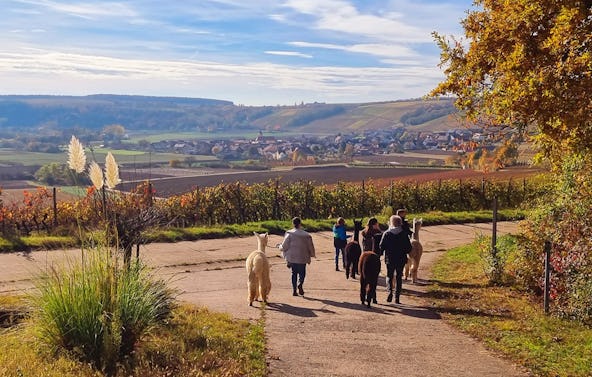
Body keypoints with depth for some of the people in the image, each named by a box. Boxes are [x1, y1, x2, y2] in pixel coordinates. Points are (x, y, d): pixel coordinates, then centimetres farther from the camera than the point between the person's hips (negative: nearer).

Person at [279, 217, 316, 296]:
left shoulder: (289, 234, -8)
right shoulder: (306, 235, -5)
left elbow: (284, 246, -7)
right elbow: (310, 247, 2)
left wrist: (280, 246, 16)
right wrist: (312, 255, 20)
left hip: (292, 258, 1)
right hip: (302, 258, -1)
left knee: (294, 273, 14)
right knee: (302, 272, 11)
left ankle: (294, 290, 10)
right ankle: (300, 284, -18)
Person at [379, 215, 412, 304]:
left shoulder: (386, 234, -7)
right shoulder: (404, 234, -4)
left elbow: (381, 247, -7)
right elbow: (409, 248, -3)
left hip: (390, 259, -1)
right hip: (401, 259, 1)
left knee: (389, 276, 13)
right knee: (399, 277, 11)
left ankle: (389, 291, -13)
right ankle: (397, 297, 9)